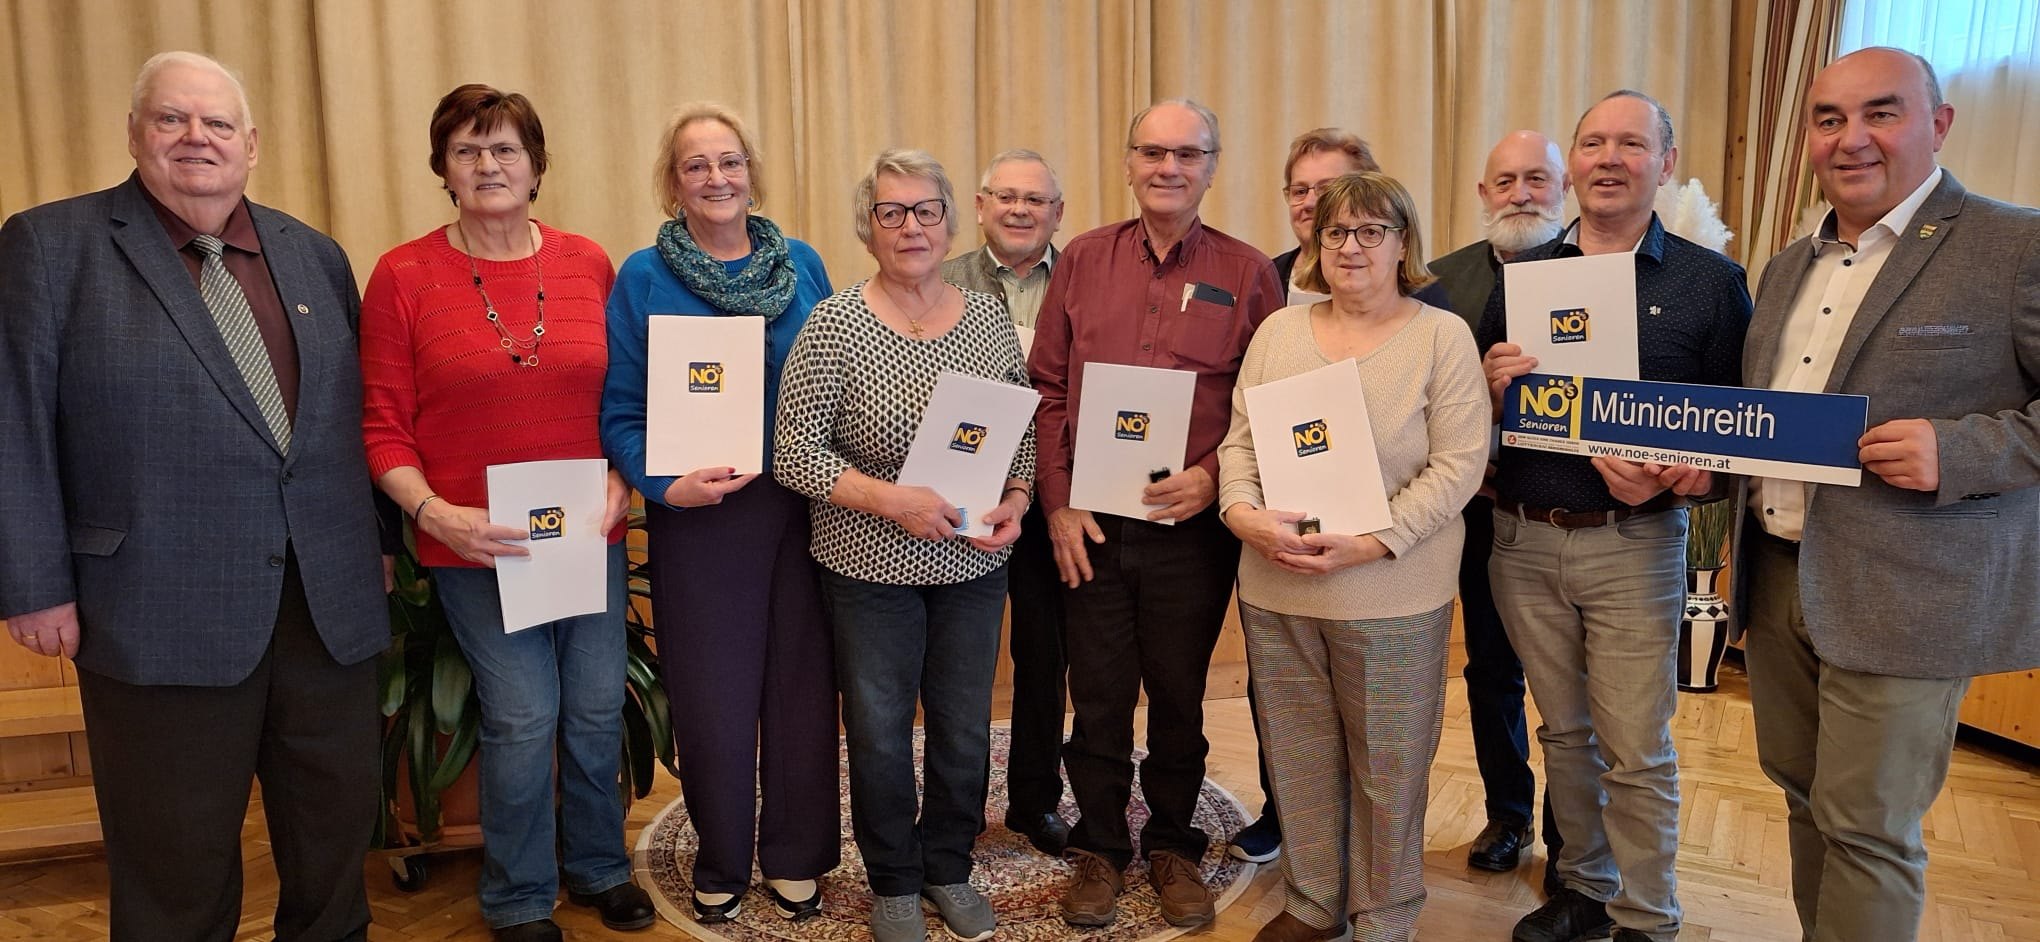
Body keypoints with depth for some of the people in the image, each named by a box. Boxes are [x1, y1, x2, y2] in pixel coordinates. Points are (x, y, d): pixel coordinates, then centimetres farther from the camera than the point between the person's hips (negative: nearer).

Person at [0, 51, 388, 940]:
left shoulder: (314, 254, 11)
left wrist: (377, 546, 12)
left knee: (338, 818, 14)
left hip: (330, 601, 4)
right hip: (163, 609, -3)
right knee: (179, 856, 10)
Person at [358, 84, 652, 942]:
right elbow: (383, 428, -2)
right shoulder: (404, 275, -4)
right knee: (522, 719, 1)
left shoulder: (588, 264, 3)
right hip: (476, 543, -3)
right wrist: (432, 511, -16)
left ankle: (599, 866, 36)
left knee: (597, 709, 11)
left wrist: (620, 487, -6)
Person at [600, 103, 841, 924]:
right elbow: (621, 414, -3)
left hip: (806, 508, 2)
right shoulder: (643, 278, -3)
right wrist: (664, 486, -19)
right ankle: (721, 862, 29)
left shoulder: (802, 265, 5)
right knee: (714, 696, 7)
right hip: (699, 515, -2)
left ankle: (795, 856, 29)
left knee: (802, 683, 9)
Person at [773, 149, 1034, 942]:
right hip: (870, 569, -3)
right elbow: (794, 455, -13)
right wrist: (892, 500, -23)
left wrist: (1015, 500, -10)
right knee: (880, 734, 12)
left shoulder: (990, 319, 0)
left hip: (974, 566, 3)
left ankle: (948, 868, 39)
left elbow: (1024, 433, 9)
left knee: (965, 729, 15)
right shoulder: (834, 325, -12)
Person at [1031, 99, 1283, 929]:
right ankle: (1099, 846, 29)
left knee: (1180, 697, 12)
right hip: (1091, 525, 1)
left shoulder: (1247, 274, 0)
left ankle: (1172, 845, 33)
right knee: (1098, 696, 11)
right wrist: (1057, 501, -3)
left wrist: (1213, 475, -14)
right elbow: (1047, 389, 3)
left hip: (1193, 526, -1)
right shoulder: (1082, 260, 4)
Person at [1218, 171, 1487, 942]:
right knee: (1298, 756, 15)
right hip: (1275, 589, 4)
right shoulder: (1278, 330, 9)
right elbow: (1240, 439, 8)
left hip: (1393, 595, -3)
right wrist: (1244, 514, -11)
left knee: (1387, 765, 9)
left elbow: (1458, 465, -9)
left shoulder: (1443, 336, -3)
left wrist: (1368, 543, -18)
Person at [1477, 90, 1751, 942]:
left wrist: (1668, 483, -20)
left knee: (1636, 751, 3)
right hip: (1522, 537, 3)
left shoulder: (1709, 281, -2)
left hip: (1633, 544, -3)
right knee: (1564, 732, 16)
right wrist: (1491, 386, -12)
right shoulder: (1519, 275, 7)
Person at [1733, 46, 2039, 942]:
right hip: (1777, 579, 6)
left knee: (1867, 828, 2)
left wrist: (1958, 450, -24)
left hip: (1904, 598, -6)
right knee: (1807, 799, 17)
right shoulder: (1787, 266, 13)